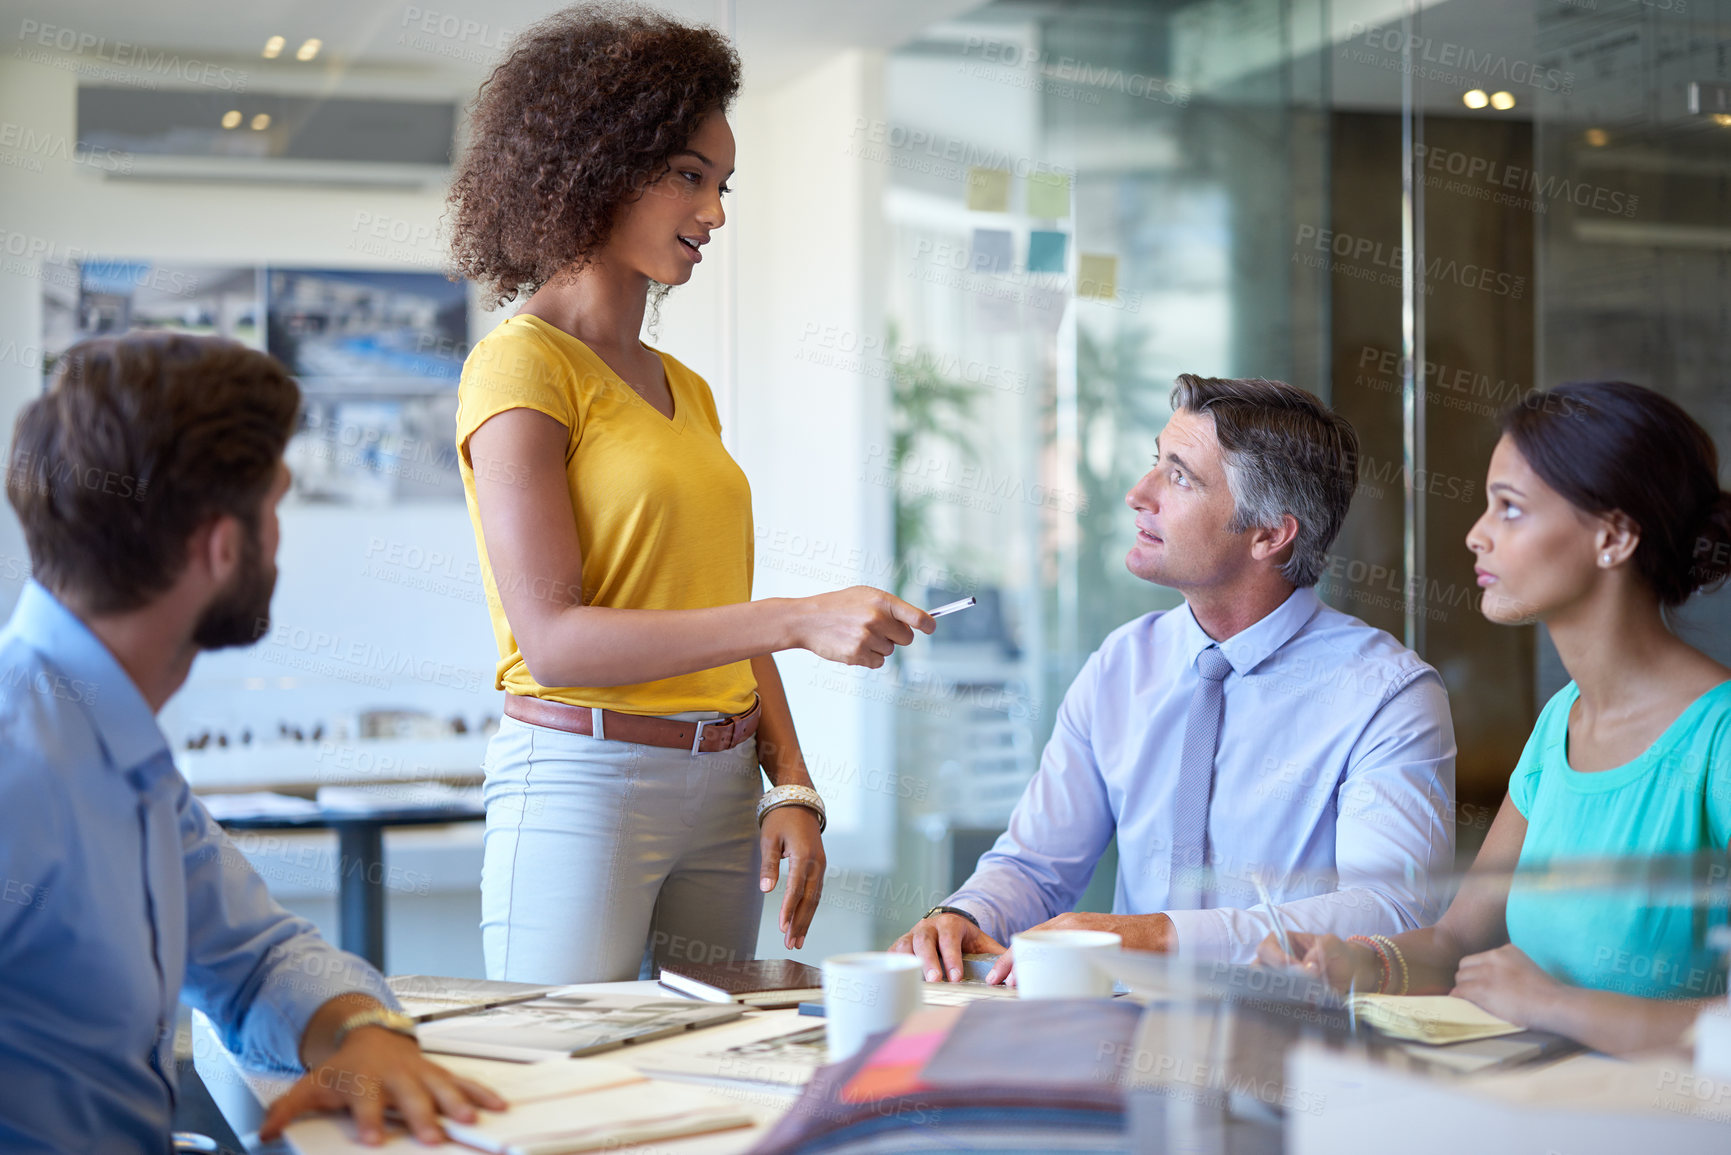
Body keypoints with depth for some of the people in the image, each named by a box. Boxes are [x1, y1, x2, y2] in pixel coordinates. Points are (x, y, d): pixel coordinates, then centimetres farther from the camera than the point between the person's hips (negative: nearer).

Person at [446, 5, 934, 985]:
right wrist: (798, 620, -19)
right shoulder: (521, 367, -7)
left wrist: (790, 787, 2)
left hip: (721, 795, 7)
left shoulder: (686, 391, 15)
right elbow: (552, 637, -15)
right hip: (584, 785, -7)